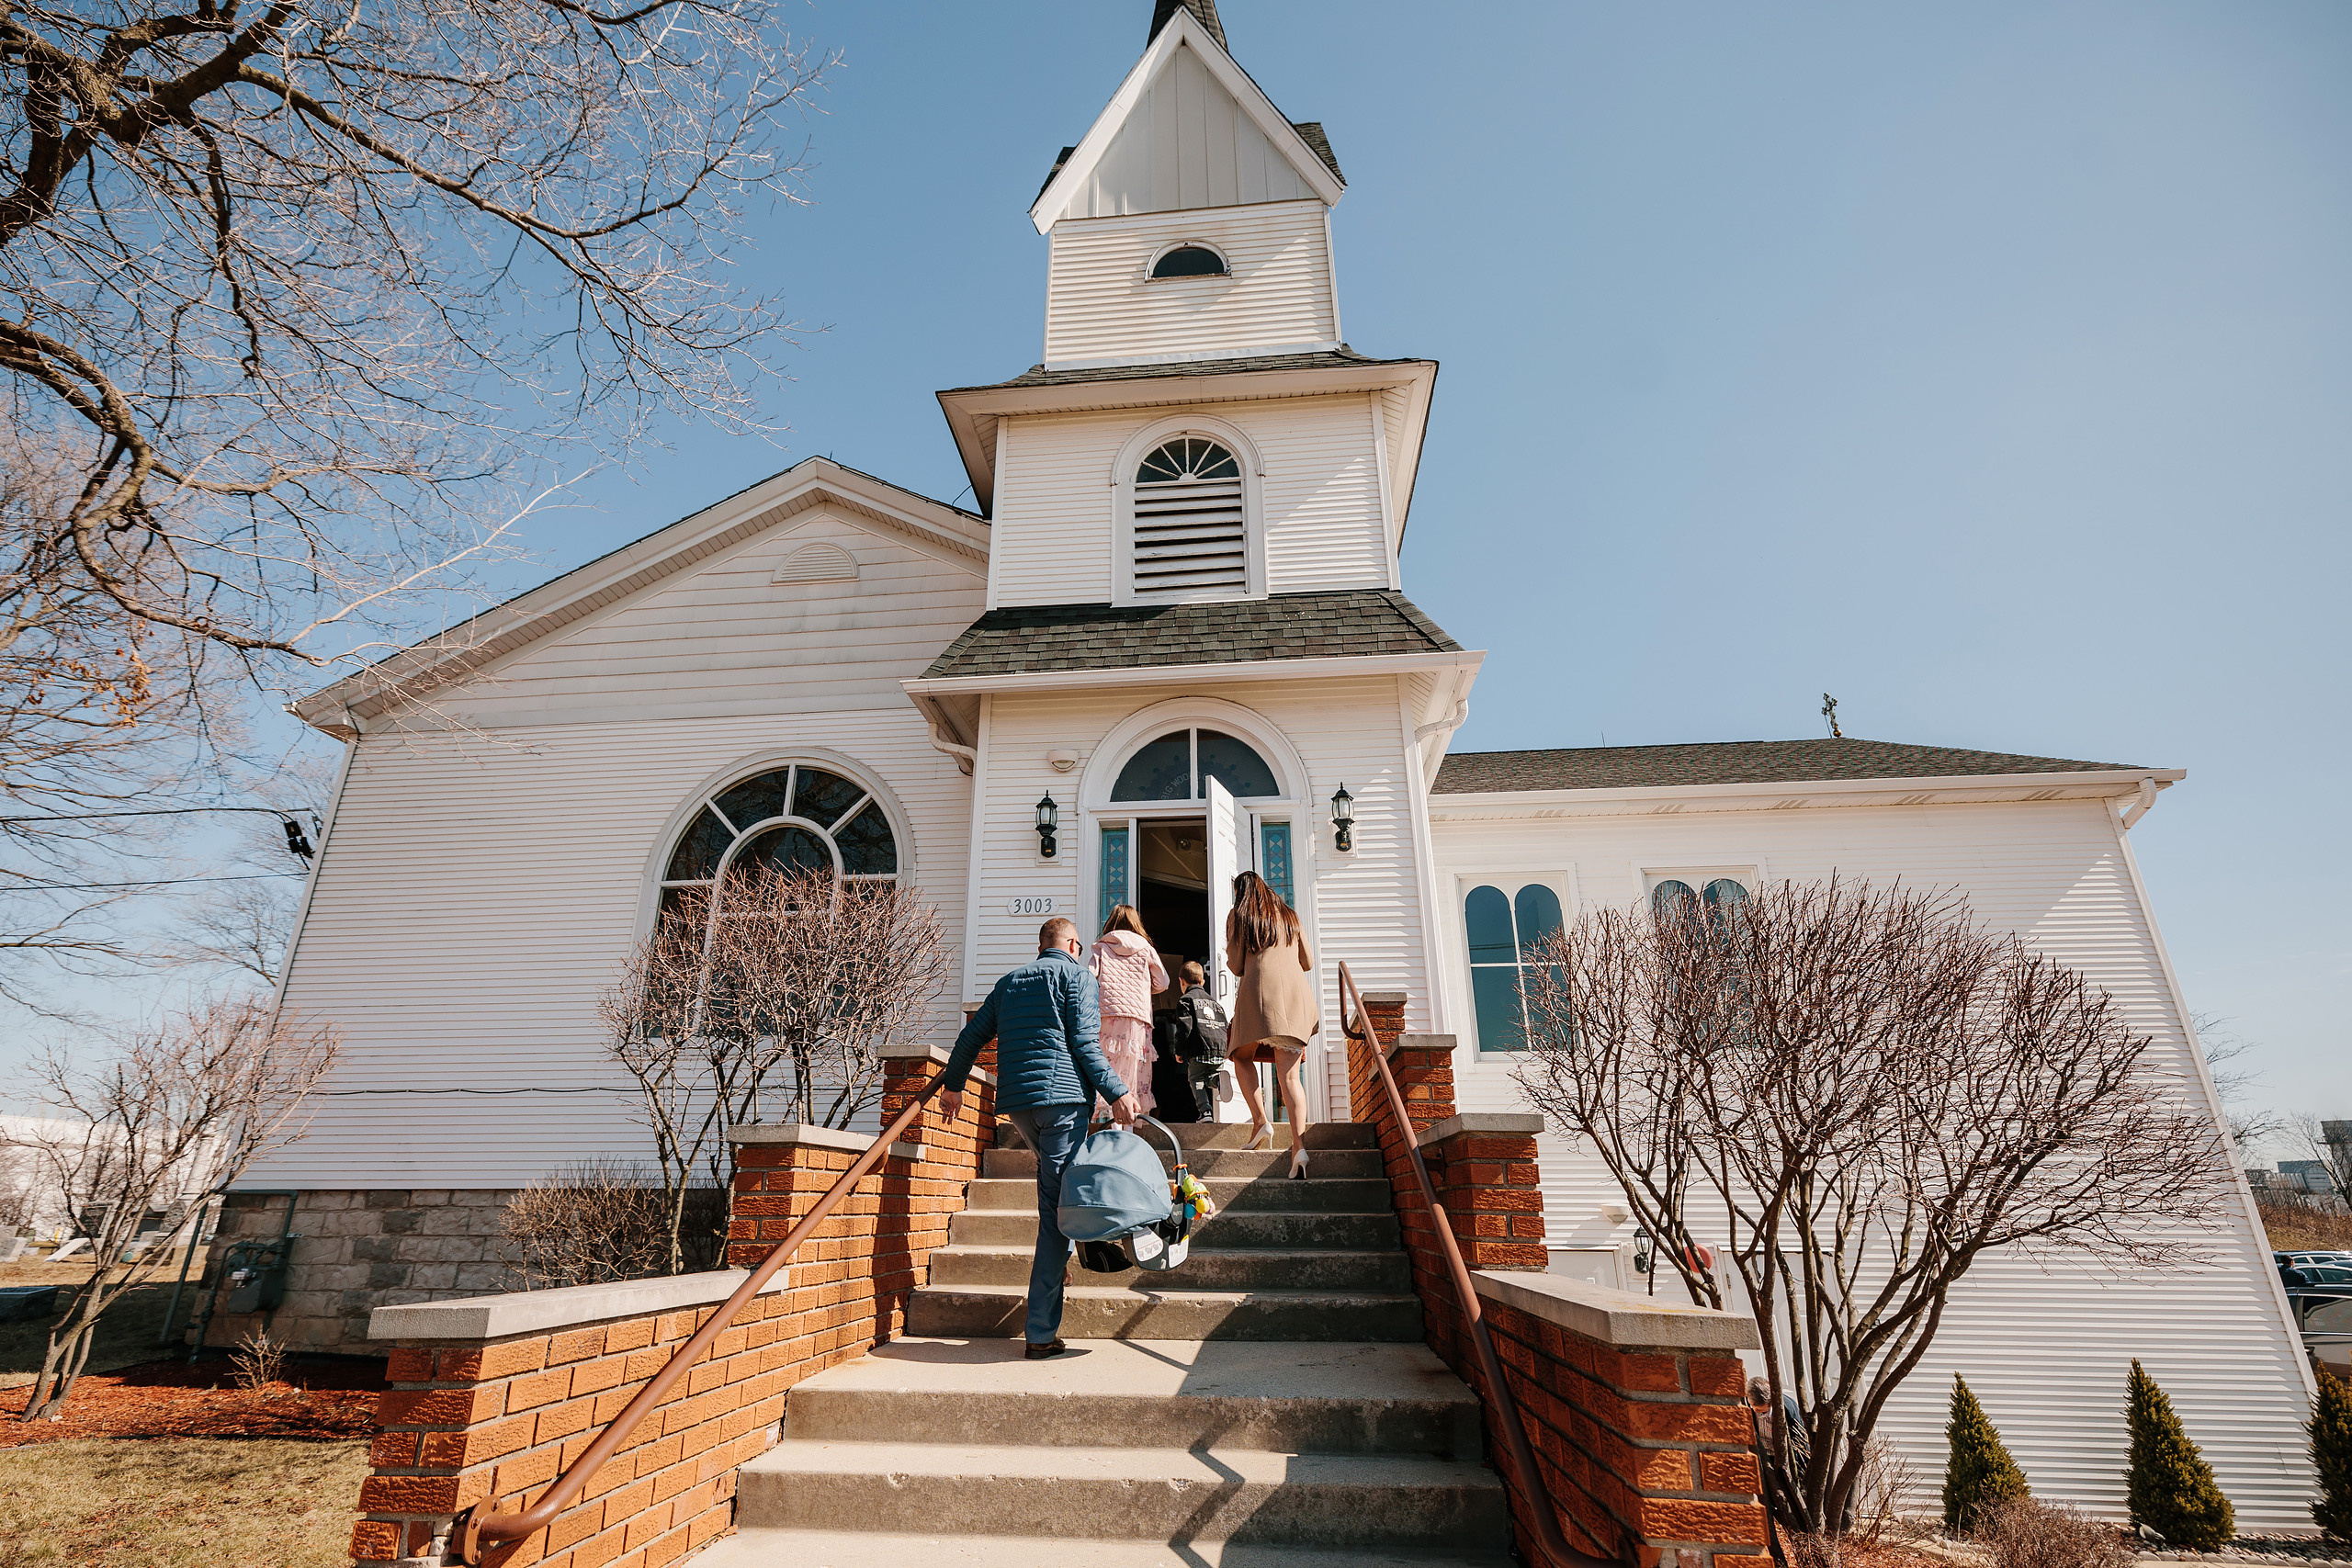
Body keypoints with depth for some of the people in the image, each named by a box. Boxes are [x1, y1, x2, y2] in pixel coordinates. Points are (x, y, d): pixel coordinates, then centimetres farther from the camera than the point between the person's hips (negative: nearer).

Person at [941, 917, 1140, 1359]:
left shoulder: (1009, 981, 21)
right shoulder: (1076, 974, 4)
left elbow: (972, 1035, 20)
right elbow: (1084, 1043, -8)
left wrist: (953, 1084, 31)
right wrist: (1117, 1093, -10)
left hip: (1015, 1101, 6)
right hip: (1061, 1094, -6)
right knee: (1056, 1208, -6)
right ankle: (1041, 1332, -6)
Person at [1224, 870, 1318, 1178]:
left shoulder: (1238, 914, 12)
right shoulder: (1289, 915, 22)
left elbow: (1235, 965, 6)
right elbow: (1308, 962, 22)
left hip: (1258, 991, -3)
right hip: (1296, 994, 3)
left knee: (1242, 1057, 18)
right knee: (1289, 1074, -2)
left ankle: (1260, 1120, -1)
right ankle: (1299, 1144, -18)